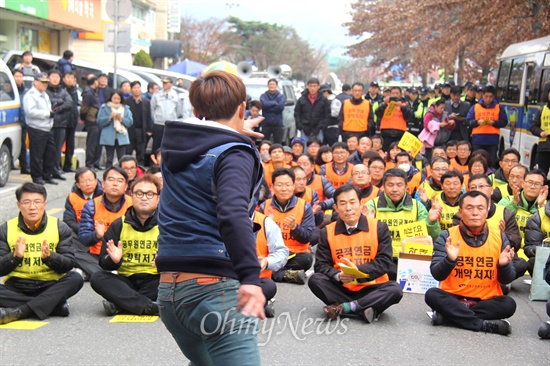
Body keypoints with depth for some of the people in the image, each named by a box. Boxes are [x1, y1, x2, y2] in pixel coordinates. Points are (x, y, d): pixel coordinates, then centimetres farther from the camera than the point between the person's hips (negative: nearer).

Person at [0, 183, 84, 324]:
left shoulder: (60, 227, 3)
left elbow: (69, 264, -4)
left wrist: (48, 257, -22)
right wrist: (16, 256, -22)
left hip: (50, 287, 1)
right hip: (16, 288, 0)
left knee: (75, 279, -29)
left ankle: (18, 311, -35)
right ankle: (55, 305, -26)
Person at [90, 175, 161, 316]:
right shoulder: (118, 225, 9)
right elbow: (104, 263, 4)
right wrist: (113, 260, -20)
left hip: (155, 281, -2)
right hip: (126, 280, 2)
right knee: (97, 278, -24)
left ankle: (120, 303, -30)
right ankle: (152, 307, -34)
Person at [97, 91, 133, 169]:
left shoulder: (126, 109, 11)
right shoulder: (104, 108, 6)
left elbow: (130, 121, 3)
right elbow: (99, 121, -3)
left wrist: (121, 119, -12)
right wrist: (110, 117, -15)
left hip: (122, 138, 1)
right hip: (109, 138, -1)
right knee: (109, 159, 3)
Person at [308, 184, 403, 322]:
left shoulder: (379, 227, -2)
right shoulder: (327, 232, 3)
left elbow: (385, 261, -9)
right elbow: (321, 264, -2)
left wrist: (358, 271, -25)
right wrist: (338, 275, -24)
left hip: (371, 288, -1)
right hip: (341, 288, 1)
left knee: (395, 290, -29)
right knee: (315, 280, -24)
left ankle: (344, 307, -27)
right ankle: (363, 308, -28)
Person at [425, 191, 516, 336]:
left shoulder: (499, 237, 0)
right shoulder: (447, 236, -4)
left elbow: (507, 280, 1)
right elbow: (437, 275, -10)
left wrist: (504, 265, -21)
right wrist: (450, 260, -29)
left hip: (486, 300, 1)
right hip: (453, 297, -1)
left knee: (508, 305, -27)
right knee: (432, 294, -28)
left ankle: (450, 314, -23)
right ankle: (484, 324, -28)